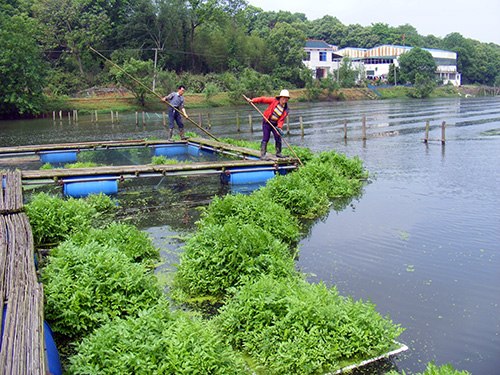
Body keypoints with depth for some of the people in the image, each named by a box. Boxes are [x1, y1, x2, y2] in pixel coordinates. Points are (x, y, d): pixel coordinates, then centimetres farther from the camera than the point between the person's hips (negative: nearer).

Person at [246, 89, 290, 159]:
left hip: (275, 124, 4)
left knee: (278, 138, 3)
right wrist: (253, 100, -17)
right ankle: (262, 155, -6)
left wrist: (279, 127, -22)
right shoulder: (274, 101, -11)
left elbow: (281, 120, -7)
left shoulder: (285, 110, -3)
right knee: (266, 138, -9)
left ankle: (278, 153, 23)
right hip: (267, 123, -4)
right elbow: (263, 99, -9)